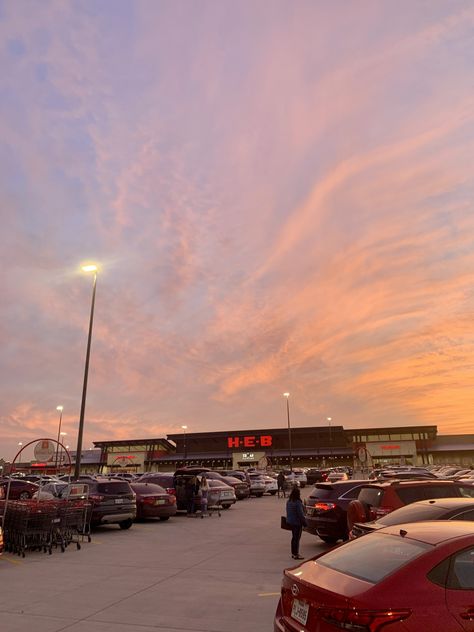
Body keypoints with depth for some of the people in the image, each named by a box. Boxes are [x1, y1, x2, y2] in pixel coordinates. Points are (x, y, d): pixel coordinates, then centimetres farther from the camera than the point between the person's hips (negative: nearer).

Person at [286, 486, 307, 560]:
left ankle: (293, 553, 25)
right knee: (297, 538, 0)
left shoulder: (288, 501, 5)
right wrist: (304, 522, -10)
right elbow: (300, 514, -19)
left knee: (294, 537, 18)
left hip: (290, 522, 8)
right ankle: (296, 554, 4)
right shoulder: (298, 502, -21)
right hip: (297, 522, -8)